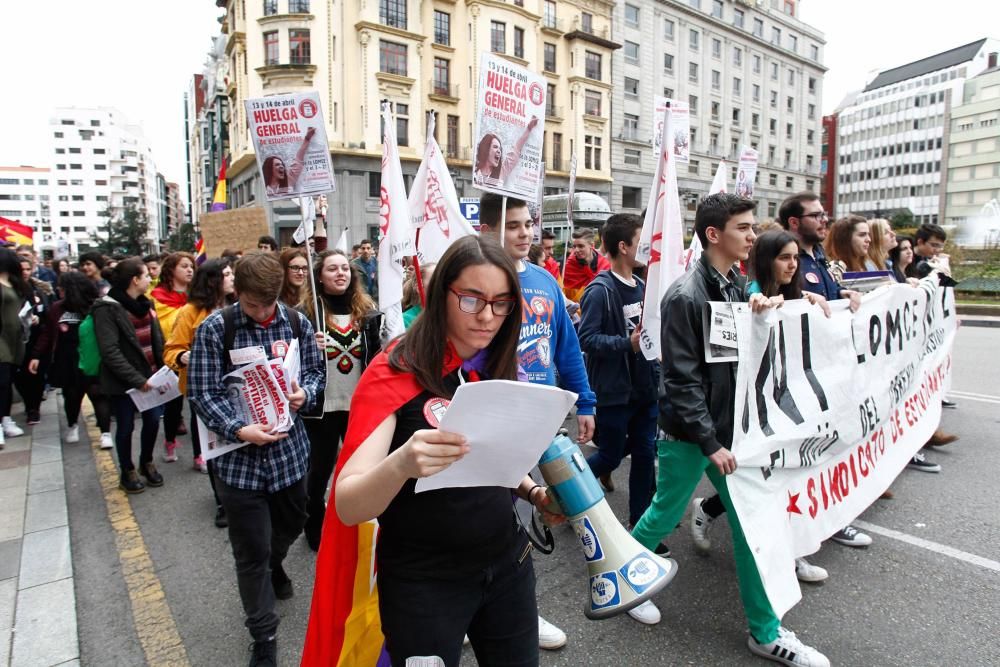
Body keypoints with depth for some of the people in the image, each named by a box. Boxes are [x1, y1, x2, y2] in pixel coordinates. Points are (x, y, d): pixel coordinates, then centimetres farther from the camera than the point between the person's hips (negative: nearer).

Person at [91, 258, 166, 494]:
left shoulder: (145, 304, 9)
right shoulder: (107, 308, -14)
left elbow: (158, 340, 11)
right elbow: (110, 352, -19)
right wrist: (136, 379, -21)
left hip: (150, 376, 6)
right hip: (123, 381, -6)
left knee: (153, 420, 10)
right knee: (126, 427, 9)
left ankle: (146, 463, 34)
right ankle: (127, 472, 28)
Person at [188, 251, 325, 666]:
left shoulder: (296, 322, -2)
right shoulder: (214, 329, -11)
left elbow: (315, 370, 8)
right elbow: (202, 392, -11)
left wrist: (305, 393, -14)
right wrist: (239, 429, -25)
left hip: (289, 448, 4)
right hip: (239, 455, -3)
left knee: (291, 524, 25)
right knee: (251, 551, 8)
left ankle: (273, 565, 61)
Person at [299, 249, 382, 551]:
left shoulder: (367, 310, 2)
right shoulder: (306, 311, -7)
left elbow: (376, 355, 9)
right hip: (322, 405, -2)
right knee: (319, 470, 12)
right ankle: (315, 527, 33)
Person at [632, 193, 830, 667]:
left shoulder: (738, 284, 6)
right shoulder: (685, 296, -19)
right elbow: (682, 380, -19)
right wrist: (710, 442, -18)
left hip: (732, 425, 7)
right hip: (689, 432, -7)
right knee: (665, 514, 9)